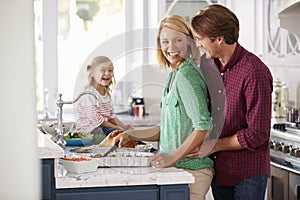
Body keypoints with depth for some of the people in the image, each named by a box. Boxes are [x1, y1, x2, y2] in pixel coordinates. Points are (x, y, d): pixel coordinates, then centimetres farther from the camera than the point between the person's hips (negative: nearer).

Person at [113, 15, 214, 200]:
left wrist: (172, 157, -19)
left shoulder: (186, 75, -15)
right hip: (175, 169, 9)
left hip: (191, 169, -9)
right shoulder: (174, 75, 15)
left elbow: (203, 127, -21)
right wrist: (130, 135, 12)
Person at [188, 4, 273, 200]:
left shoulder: (255, 72, -20)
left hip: (248, 172, -7)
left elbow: (257, 134, -19)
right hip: (219, 169, 7)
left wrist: (214, 146, -14)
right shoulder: (209, 65, 5)